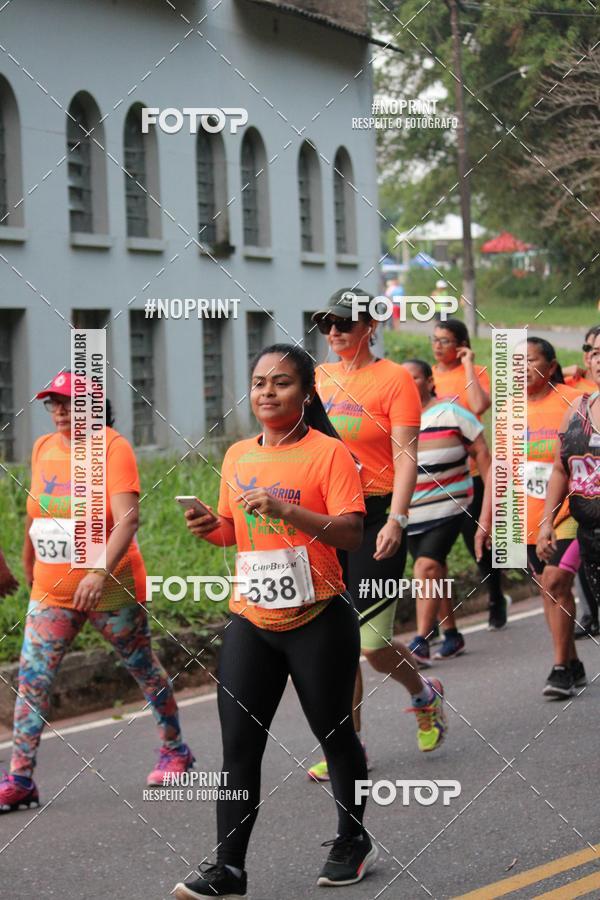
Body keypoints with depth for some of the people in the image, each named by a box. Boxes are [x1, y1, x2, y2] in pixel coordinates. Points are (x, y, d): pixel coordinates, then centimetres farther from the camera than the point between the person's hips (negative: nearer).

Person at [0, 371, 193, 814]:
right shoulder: (43, 448, 5)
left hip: (110, 588, -5)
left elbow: (127, 518, -26)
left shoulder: (112, 447, -14)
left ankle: (175, 749, 32)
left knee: (144, 669, 13)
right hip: (52, 591, 5)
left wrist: (100, 571, -38)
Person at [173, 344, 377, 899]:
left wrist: (288, 511, -28)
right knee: (239, 743, -1)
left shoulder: (328, 453, -9)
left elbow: (352, 533, -17)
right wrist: (213, 528, -1)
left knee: (333, 732, 10)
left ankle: (353, 842, 29)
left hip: (317, 620, -5)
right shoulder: (237, 456, 9)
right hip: (251, 622, 5)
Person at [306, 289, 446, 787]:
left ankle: (425, 694, 24)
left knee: (373, 643, -7)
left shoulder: (393, 378, -5)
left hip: (376, 517, -5)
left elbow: (405, 456, -10)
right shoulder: (319, 379, 11)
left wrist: (396, 520, -19)